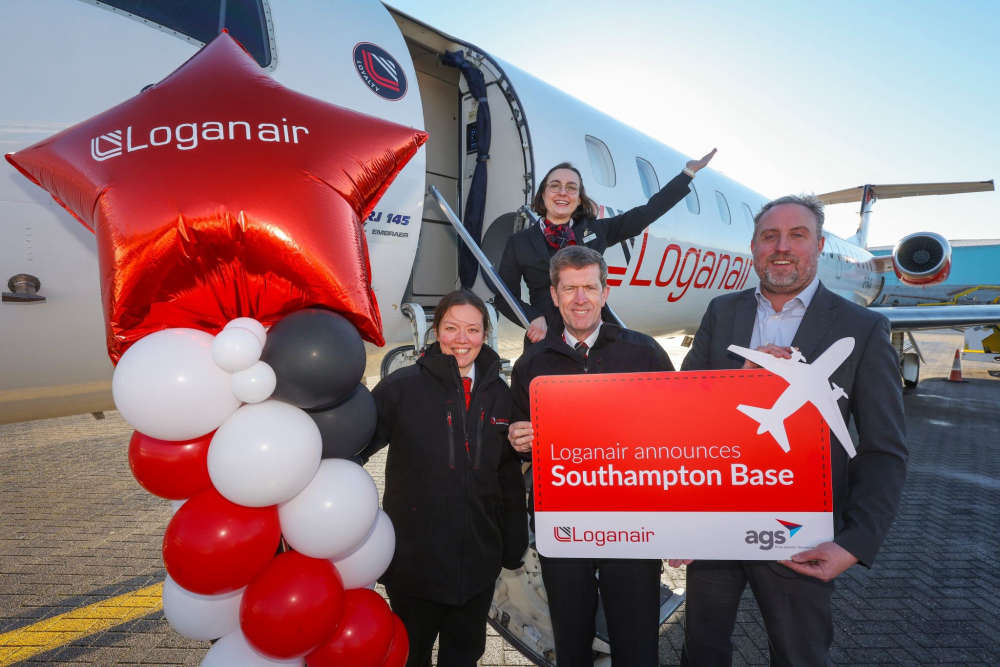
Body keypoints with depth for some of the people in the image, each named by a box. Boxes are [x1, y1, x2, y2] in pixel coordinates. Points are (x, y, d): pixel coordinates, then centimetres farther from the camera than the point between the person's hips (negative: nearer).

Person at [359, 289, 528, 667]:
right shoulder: (403, 386, -11)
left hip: (478, 561, 3)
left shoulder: (498, 394, 2)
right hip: (415, 560, -3)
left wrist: (514, 546, 10)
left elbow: (510, 476, 7)